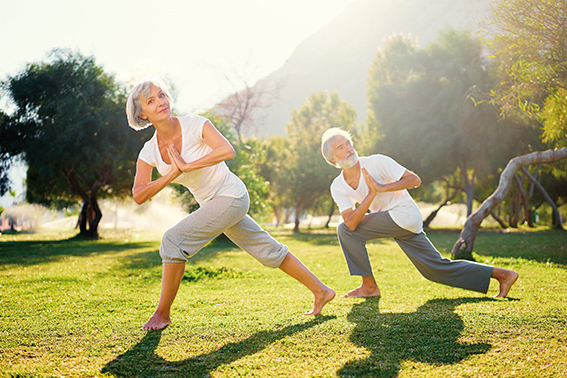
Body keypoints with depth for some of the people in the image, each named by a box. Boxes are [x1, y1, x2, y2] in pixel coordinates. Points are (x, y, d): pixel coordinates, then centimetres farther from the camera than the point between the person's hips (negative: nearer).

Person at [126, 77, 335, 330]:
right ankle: (321, 291, 28)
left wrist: (187, 166, -28)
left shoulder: (194, 125, -17)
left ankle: (163, 313, -1)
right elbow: (139, 196, -11)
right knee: (267, 249, 15)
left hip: (231, 196, -7)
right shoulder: (149, 153, -2)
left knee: (173, 241, -17)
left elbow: (227, 150, -32)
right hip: (211, 204, 7)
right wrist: (172, 174, -24)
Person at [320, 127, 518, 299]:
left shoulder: (376, 162, -13)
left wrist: (381, 188, -23)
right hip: (390, 223, 7)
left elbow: (414, 179, -14)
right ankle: (501, 274, 21)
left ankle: (369, 286, -4)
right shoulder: (337, 187, 1)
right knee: (436, 269, 11)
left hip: (404, 214, -7)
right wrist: (371, 194, -23)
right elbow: (351, 222, -13)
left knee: (345, 231, -15)